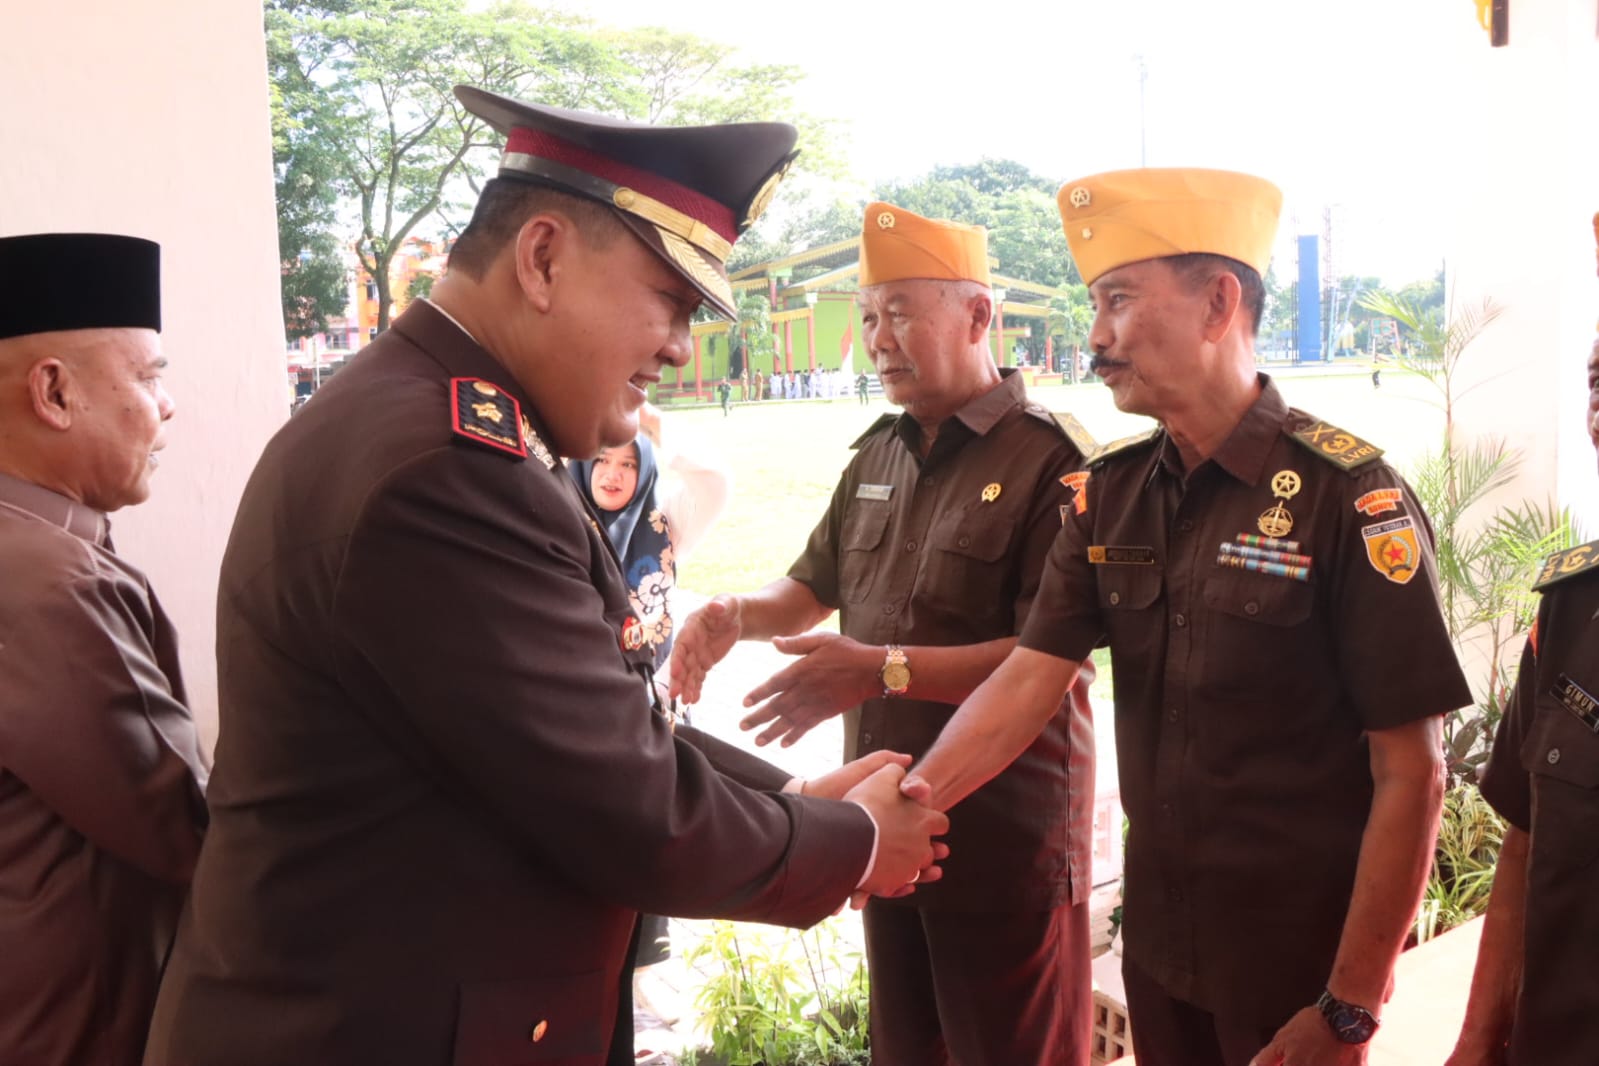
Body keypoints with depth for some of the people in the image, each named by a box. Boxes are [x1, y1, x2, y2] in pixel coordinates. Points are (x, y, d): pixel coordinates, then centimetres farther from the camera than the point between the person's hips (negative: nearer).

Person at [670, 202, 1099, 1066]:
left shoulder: (1050, 459, -14)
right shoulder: (878, 455, 10)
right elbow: (813, 585, 19)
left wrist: (884, 669, -29)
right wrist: (736, 616, -2)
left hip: (1009, 838, -7)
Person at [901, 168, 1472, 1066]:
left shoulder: (1350, 496, -18)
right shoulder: (1111, 494, 1)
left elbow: (1411, 771, -16)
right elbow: (1031, 677, -5)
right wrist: (910, 799, -21)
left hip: (1299, 956, -5)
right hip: (1156, 936, 6)